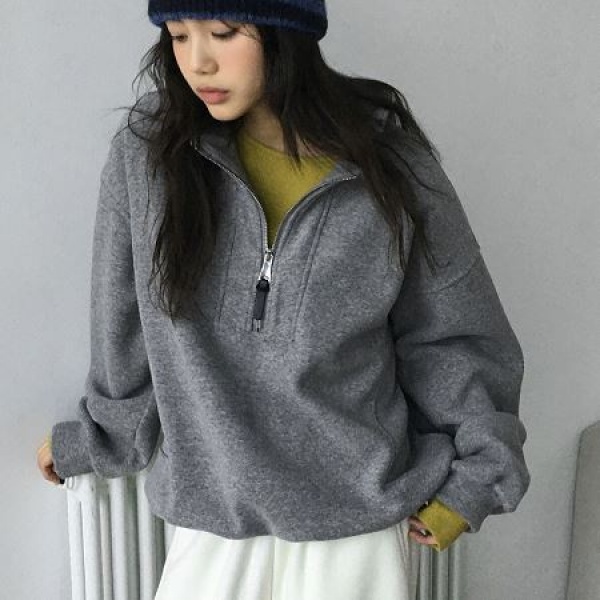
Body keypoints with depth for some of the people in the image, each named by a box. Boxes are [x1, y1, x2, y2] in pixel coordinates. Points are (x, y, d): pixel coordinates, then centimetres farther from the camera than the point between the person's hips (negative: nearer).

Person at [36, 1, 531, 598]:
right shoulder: (147, 153, -9)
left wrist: (471, 481, 1)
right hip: (210, 520, 1)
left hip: (360, 525, 0)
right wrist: (89, 441, 13)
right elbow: (124, 336, 3)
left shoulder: (393, 167, -10)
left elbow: (453, 334, 2)